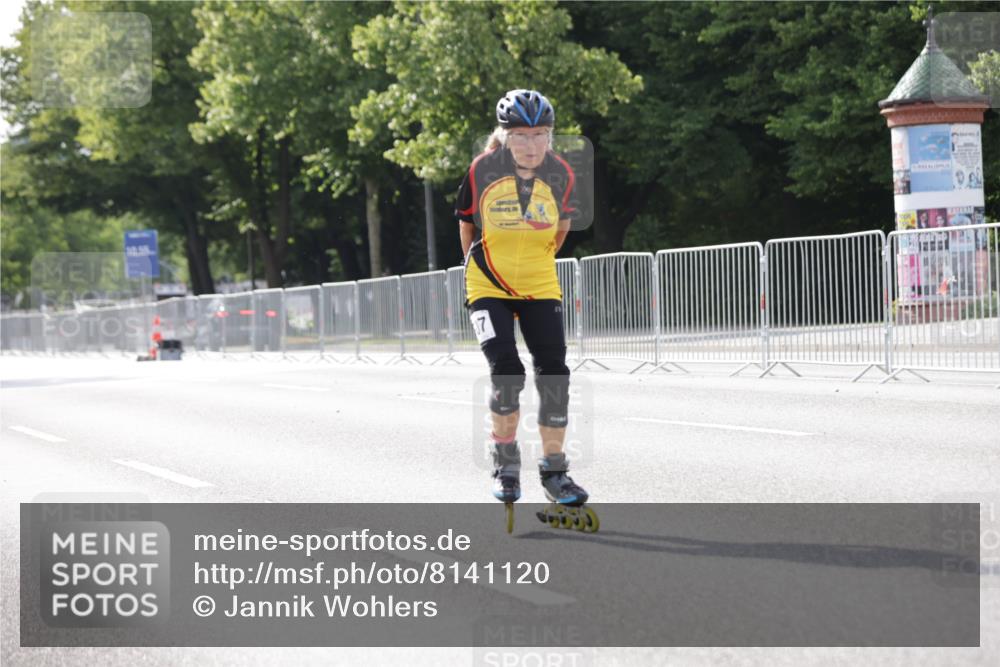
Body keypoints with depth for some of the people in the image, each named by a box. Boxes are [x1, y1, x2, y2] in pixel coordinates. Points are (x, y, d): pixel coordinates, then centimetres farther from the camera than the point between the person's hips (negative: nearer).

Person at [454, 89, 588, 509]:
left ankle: (554, 471, 9)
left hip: (540, 289, 2)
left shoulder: (560, 174, -9)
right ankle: (506, 464, 3)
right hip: (488, 289, -2)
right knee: (506, 372, -17)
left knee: (554, 376, -5)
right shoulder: (483, 171, -14)